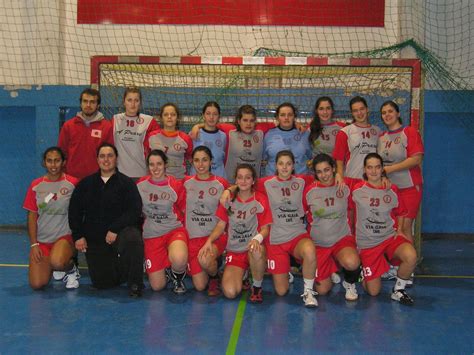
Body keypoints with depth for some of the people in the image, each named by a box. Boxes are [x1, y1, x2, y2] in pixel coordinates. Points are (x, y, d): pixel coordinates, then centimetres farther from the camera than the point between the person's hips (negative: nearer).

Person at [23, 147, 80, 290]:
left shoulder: (72, 183, -3)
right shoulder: (36, 186, 4)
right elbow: (31, 216, 6)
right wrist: (33, 244, -1)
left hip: (65, 236, -3)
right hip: (42, 240, 3)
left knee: (57, 262, -36)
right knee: (37, 284, -12)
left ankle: (71, 269, 1)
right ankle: (54, 267, 22)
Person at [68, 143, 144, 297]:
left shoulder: (126, 183, -1)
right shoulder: (86, 184, 10)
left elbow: (134, 211, -12)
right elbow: (74, 211, 12)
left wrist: (115, 230, -21)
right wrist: (78, 236, 2)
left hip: (121, 232, -3)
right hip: (94, 239, 3)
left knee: (132, 238, -39)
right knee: (101, 283, -3)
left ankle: (135, 283, -19)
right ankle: (120, 273, 32)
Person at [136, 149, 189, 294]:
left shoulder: (176, 185, -5)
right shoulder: (140, 185, 1)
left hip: (174, 230, -2)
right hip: (151, 235, 2)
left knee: (179, 260, -37)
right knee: (157, 286, -3)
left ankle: (178, 277, 1)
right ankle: (166, 270, 33)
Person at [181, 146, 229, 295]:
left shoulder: (221, 184, -1)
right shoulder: (186, 183, 5)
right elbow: (182, 209, 10)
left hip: (216, 235, -2)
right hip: (193, 237, 2)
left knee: (205, 260, -35)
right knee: (199, 286, -3)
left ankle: (214, 277, -1)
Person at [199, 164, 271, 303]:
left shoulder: (261, 200, -3)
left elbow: (265, 228, -5)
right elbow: (221, 224, 6)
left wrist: (257, 239, -28)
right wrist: (209, 241, -13)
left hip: (253, 247, -2)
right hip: (234, 251, 2)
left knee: (257, 251, -43)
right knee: (230, 292, -20)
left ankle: (257, 287, -13)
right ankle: (241, 274, 18)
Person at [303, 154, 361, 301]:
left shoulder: (344, 188, -3)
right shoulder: (309, 191, -5)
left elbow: (348, 212, 11)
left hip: (342, 238, 0)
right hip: (318, 243, 1)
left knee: (352, 263, -35)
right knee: (322, 290, -2)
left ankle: (349, 283, 1)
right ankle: (331, 271, 33)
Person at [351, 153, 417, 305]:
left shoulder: (392, 190, 2)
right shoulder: (356, 189, -4)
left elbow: (400, 212, 16)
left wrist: (399, 229, 3)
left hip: (390, 237, 1)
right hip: (367, 243, -1)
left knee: (411, 256, -33)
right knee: (373, 292, -1)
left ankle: (398, 290, -6)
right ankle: (362, 271, 34)